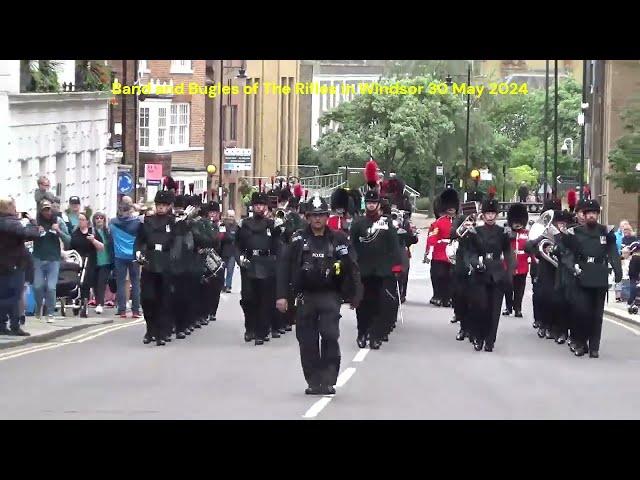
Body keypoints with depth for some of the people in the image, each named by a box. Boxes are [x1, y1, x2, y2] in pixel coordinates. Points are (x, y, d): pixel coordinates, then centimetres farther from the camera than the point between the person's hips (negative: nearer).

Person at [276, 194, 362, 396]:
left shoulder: (338, 239, 2)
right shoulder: (298, 240, 3)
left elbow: (351, 268, 6)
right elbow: (284, 267, 3)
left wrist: (354, 295, 4)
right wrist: (282, 295, -4)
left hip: (330, 296, -2)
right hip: (305, 297, 2)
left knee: (329, 335, -15)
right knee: (307, 341, 3)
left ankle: (328, 381, -8)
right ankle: (314, 382, 14)